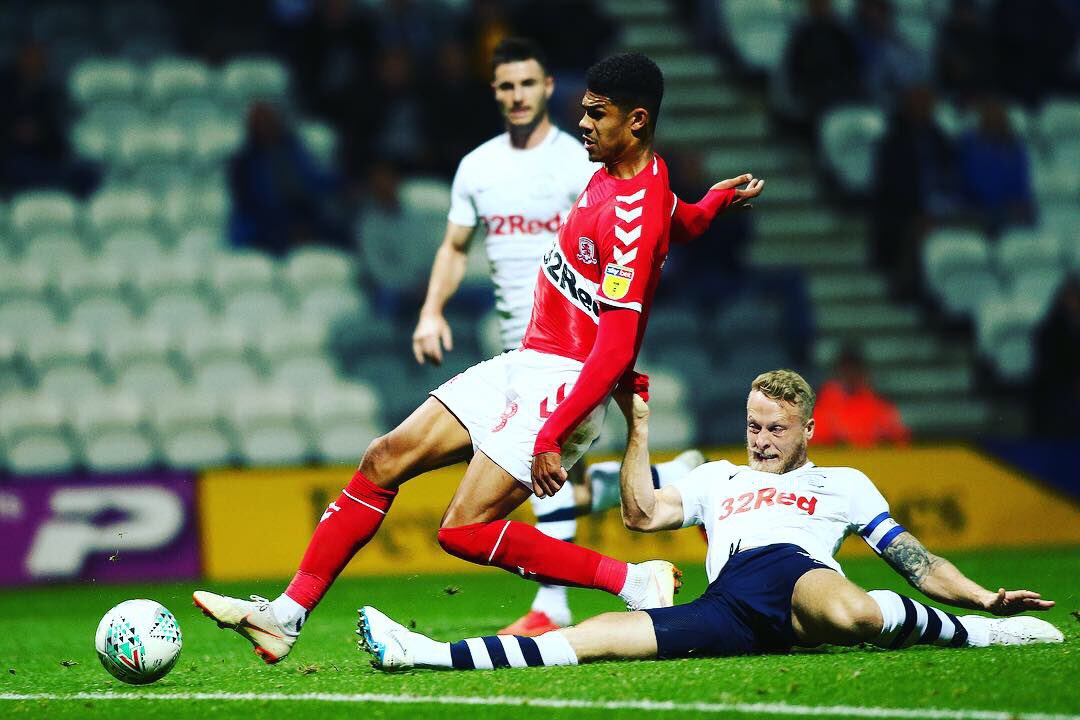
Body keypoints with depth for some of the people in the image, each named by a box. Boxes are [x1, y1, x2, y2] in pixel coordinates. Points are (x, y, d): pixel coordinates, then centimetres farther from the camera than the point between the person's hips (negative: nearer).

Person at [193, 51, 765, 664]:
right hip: (525, 363, 9)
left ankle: (637, 582, -8)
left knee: (465, 531, -16)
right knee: (385, 460, 1)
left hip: (567, 383, -9)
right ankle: (287, 614, 3)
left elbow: (616, 351, -25)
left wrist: (550, 436, -27)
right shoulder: (611, 174, 6)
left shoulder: (635, 215, -22)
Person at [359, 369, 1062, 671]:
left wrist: (986, 598, 8)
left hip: (802, 575, -2)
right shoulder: (719, 479, 38)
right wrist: (639, 430, 21)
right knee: (601, 634, -17)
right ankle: (429, 655, -26)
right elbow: (642, 516, 26)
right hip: (728, 605, 2)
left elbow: (911, 555, 21)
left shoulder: (842, 483, 29)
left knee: (856, 614, -43)